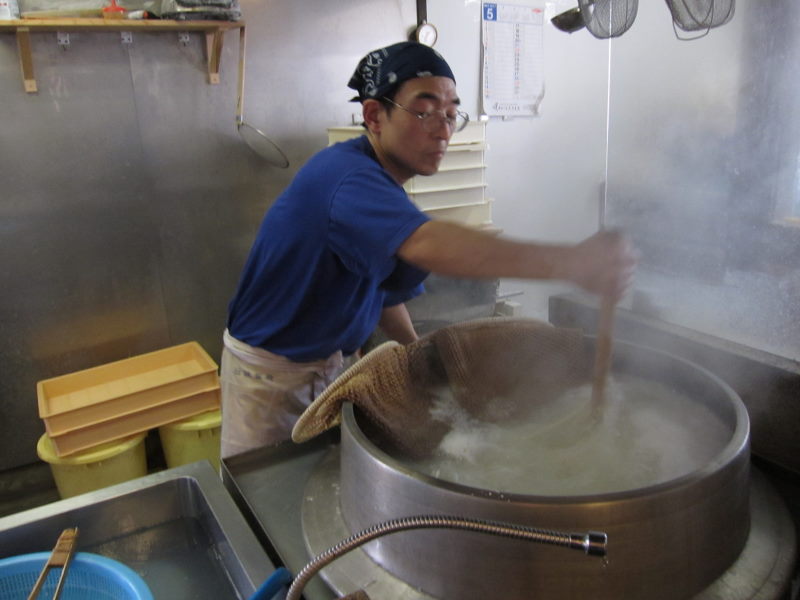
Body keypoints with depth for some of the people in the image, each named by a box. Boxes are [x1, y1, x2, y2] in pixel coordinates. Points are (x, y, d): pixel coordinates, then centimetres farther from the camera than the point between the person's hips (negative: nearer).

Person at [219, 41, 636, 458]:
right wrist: (570, 263, -53)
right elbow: (427, 244, -48)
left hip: (331, 362, 8)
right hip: (269, 372, -7)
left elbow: (383, 289, 11)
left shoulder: (383, 188, 2)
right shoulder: (347, 175, -29)